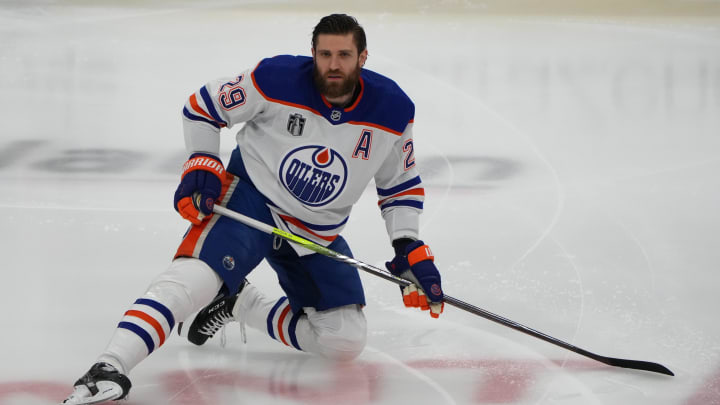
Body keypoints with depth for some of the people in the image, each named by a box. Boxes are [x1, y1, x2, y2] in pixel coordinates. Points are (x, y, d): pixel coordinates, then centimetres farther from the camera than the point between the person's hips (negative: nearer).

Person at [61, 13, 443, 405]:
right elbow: (202, 107, -5)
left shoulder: (393, 109, -10)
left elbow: (401, 184, 6)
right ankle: (107, 368, -38)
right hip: (250, 198, -4)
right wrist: (202, 167, -15)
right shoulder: (278, 79, -19)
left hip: (318, 233, 5)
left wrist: (409, 248, -4)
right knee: (196, 273, -32)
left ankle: (239, 304, 15)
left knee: (345, 342, 0)